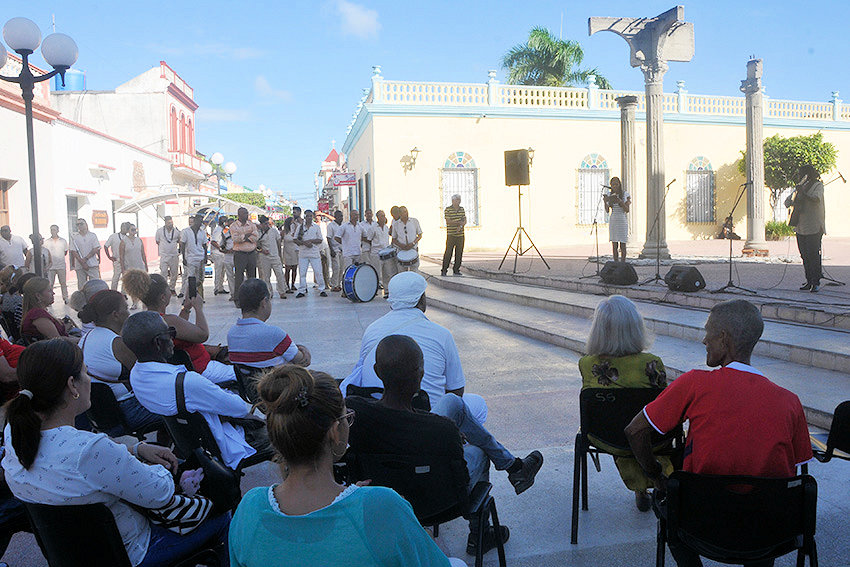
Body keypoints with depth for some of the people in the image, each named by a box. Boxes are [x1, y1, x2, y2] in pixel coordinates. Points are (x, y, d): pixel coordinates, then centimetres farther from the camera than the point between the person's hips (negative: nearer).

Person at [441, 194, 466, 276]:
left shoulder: (462, 209, 12)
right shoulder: (447, 209, -4)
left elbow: (464, 221, 7)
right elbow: (448, 222, -12)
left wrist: (460, 226, -13)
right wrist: (459, 222, -8)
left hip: (460, 235, 5)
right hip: (451, 235, -5)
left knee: (459, 253, 4)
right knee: (448, 252, -7)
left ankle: (456, 270, 14)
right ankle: (444, 270, 0)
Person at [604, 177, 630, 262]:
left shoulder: (626, 194, -2)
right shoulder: (610, 195, 6)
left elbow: (627, 210, -9)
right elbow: (607, 211, 4)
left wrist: (620, 201, -23)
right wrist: (605, 201, -14)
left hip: (622, 221, -3)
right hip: (612, 221, 3)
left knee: (622, 244, -3)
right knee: (614, 245, 3)